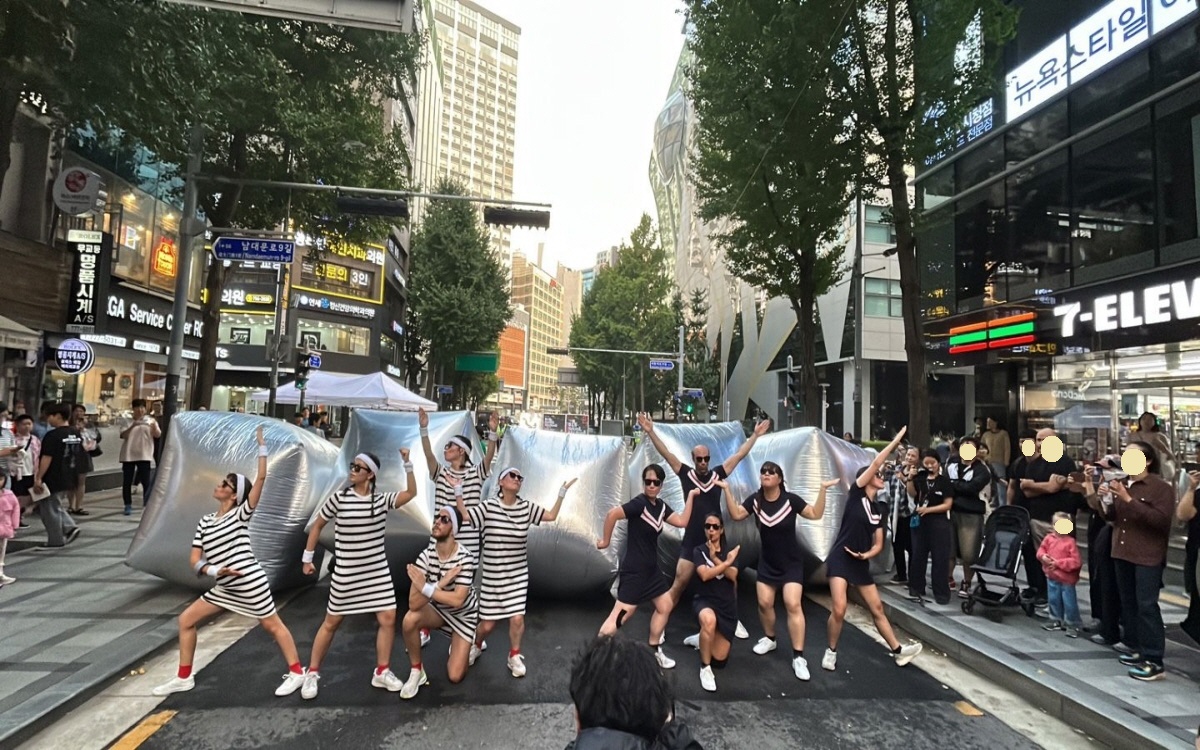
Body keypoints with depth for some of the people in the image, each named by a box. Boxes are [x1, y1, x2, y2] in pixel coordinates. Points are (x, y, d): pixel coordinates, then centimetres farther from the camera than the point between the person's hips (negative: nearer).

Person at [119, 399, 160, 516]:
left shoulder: (150, 420, 4)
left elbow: (158, 435, -8)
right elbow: (122, 435, -9)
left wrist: (154, 426, -29)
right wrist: (132, 426, -26)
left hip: (144, 455, -1)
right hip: (128, 455, 1)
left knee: (146, 482, -4)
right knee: (127, 482, 5)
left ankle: (147, 505, 1)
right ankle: (128, 506, 14)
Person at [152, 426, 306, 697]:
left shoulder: (241, 514, -10)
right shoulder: (205, 522, 7)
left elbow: (261, 478, -21)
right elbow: (195, 560, 5)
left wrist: (261, 446, -19)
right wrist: (213, 571, -16)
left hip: (251, 584, -7)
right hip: (224, 588, 7)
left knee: (273, 626, 3)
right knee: (186, 620, 10)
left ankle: (296, 672, 15)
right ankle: (183, 678, 27)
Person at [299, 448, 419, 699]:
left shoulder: (382, 500, -4)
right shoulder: (338, 499, -9)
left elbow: (411, 492, -12)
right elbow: (317, 526, 3)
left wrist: (407, 463, -18)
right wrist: (307, 557, 6)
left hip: (377, 572, 2)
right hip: (345, 574, -2)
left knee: (388, 619, -1)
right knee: (331, 622, 10)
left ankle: (381, 673, 14)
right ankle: (312, 673, 27)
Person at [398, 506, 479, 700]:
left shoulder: (464, 558, -30)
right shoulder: (426, 555, -21)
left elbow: (457, 600, -35)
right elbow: (413, 603, -26)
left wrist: (426, 587, -34)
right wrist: (441, 583, -37)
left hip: (464, 615, -3)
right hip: (438, 610, 3)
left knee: (455, 676, -8)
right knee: (410, 619, -30)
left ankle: (462, 647, 27)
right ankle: (416, 672, -7)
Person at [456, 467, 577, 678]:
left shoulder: (526, 507, -1)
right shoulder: (489, 507, -8)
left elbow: (551, 516, 2)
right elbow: (464, 516, -14)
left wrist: (562, 492, -3)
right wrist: (458, 490, -20)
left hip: (518, 574, 2)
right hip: (492, 576, -2)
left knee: (517, 618, -7)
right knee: (488, 623, 7)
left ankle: (514, 656, 22)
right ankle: (476, 645, 42)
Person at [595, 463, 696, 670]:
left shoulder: (660, 506, 6)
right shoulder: (639, 503, -20)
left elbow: (682, 522, 2)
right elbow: (612, 514, -29)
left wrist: (691, 495, 2)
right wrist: (606, 541, -18)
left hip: (651, 568, 9)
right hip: (634, 569, -9)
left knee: (665, 606, 18)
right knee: (622, 613, -9)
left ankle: (653, 650, 33)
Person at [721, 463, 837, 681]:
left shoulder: (791, 499, -17)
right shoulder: (755, 500, -7)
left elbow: (815, 514, -16)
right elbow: (736, 515, -9)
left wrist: (822, 489, -26)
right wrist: (727, 490, -18)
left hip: (791, 563, -3)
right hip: (767, 562, 4)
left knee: (793, 605, -12)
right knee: (764, 603, 5)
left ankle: (798, 657, -7)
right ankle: (769, 639, 32)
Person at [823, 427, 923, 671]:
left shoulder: (878, 512, 13)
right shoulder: (856, 494, -5)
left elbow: (878, 544, 14)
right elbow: (875, 463, -13)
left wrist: (867, 554, -7)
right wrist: (896, 441, -7)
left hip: (860, 563, 7)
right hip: (840, 559, -7)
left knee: (877, 608, 13)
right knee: (839, 610, -14)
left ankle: (898, 650, 27)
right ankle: (831, 652, 6)